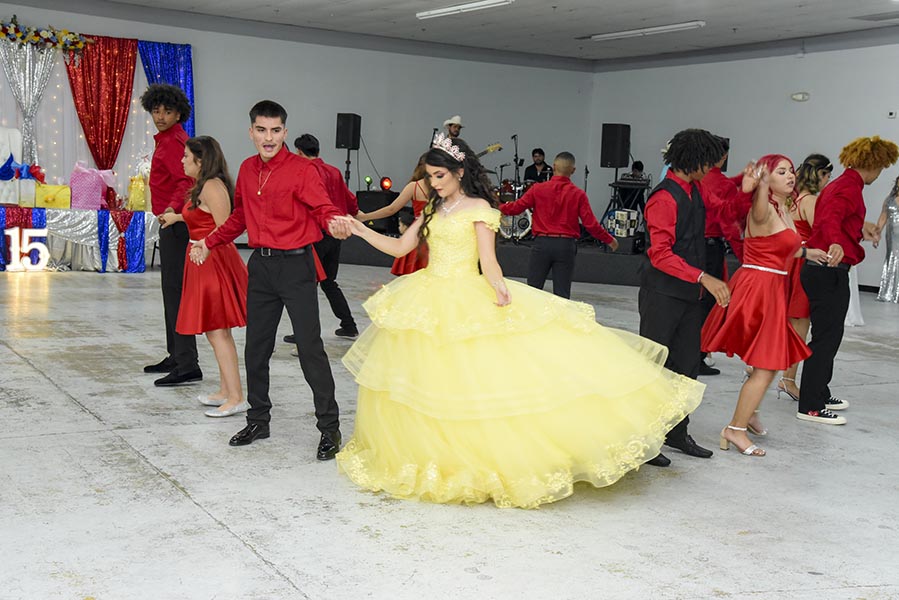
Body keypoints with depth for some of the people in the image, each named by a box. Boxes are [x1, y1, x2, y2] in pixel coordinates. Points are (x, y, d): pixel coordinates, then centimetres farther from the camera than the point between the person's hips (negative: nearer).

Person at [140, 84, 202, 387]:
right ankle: (176, 357, 26)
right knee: (171, 290, 16)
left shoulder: (173, 142, -14)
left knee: (176, 292, -13)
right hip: (173, 223, 11)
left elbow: (186, 180, -30)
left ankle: (188, 366, -15)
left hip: (175, 224, -11)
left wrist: (172, 208, -45)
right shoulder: (168, 140, 19)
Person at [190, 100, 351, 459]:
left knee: (310, 347, -6)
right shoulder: (247, 170, 10)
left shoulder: (301, 170, -10)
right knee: (256, 347, 13)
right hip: (260, 266, 6)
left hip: (295, 266, -6)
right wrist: (209, 243, 24)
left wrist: (335, 224, -38)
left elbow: (323, 209, -16)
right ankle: (258, 420, 28)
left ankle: (329, 427, 3)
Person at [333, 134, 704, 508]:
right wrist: (360, 230, 6)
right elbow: (399, 248, 12)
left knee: (475, 383, -10)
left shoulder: (478, 207, -6)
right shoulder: (433, 210, 12)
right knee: (429, 383, 10)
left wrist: (498, 286, -32)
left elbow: (488, 262, -13)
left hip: (468, 304, -6)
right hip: (427, 304, 6)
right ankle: (432, 458, 25)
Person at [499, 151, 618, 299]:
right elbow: (590, 224, -4)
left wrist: (498, 207, 21)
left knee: (533, 288, 10)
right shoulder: (578, 194, -3)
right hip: (566, 245, 0)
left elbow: (516, 207, 2)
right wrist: (609, 240, 10)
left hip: (542, 242, 0)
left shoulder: (538, 189, -3)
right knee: (562, 294, 5)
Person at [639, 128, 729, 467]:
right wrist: (704, 278, -28)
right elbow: (660, 254, -23)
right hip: (662, 295, -9)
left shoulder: (694, 191, 11)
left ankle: (677, 433, 24)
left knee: (687, 365, 12)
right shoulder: (665, 198, -17)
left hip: (688, 295, 9)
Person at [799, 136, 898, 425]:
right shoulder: (850, 187, -14)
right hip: (831, 271, -10)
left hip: (816, 268, 10)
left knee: (827, 335, 19)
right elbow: (830, 217, -34)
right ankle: (811, 407, -1)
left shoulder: (839, 184, 16)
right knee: (826, 338, -5)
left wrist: (860, 228, 45)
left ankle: (819, 393, 31)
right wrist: (836, 244, -51)